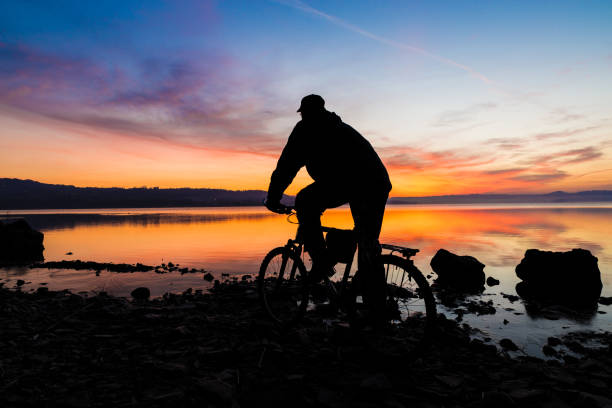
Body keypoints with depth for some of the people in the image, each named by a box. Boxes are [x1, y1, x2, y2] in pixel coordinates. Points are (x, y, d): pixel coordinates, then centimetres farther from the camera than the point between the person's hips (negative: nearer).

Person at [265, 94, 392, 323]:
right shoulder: (342, 128, 38)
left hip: (349, 180, -8)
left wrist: (273, 198, 15)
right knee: (369, 247, 15)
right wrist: (322, 200, 53)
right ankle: (376, 312, 18)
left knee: (305, 202, 15)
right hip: (379, 184, 8)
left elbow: (287, 164, 9)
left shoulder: (306, 128, 15)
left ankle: (321, 262, 8)